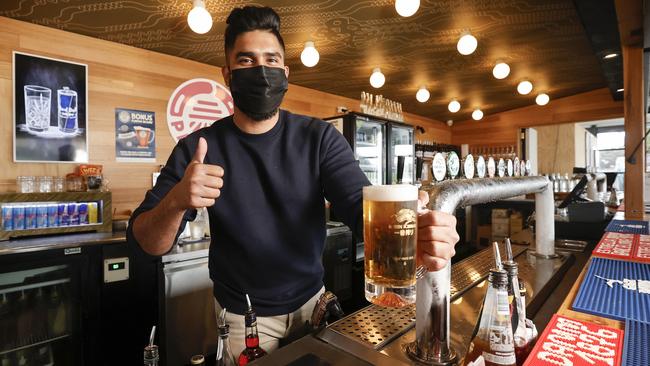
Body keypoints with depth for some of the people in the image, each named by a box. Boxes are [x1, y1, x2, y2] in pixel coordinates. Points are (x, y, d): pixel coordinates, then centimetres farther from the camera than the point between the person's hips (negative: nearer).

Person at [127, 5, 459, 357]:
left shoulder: (319, 138, -13)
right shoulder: (197, 148, -13)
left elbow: (361, 205, -25)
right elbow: (146, 243, -14)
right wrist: (176, 202, -37)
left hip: (311, 300, 2)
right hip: (242, 314, -1)